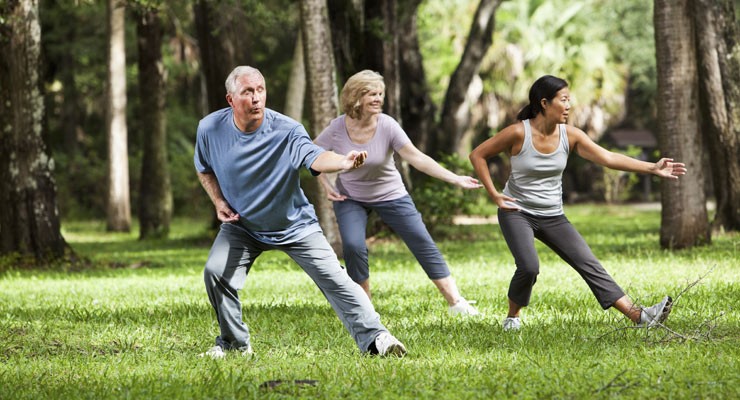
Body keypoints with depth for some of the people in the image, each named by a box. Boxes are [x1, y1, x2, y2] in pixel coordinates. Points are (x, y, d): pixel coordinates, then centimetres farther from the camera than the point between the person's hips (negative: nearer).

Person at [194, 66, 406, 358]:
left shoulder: (286, 131, -24)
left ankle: (373, 337, -4)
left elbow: (314, 157, -43)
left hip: (294, 224, -2)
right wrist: (218, 202, -7)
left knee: (333, 278, -9)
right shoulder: (210, 129, -14)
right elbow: (204, 169, 7)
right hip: (242, 225, 2)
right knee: (216, 273, -14)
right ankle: (235, 342, 7)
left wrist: (344, 161, -64)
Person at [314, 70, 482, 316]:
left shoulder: (387, 126, -21)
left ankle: (455, 301, 1)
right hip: (350, 199, 0)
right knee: (352, 246, -20)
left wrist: (455, 179, -34)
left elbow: (416, 157, -26)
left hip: (390, 196, 0)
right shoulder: (337, 129, -18)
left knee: (422, 242, -5)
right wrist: (326, 185, -10)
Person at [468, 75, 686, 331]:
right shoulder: (518, 133, -16)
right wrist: (494, 195, -12)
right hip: (516, 213, -4)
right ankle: (512, 317, 2)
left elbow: (609, 158, -11)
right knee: (529, 267, -26)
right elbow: (478, 155, -6)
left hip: (552, 217, 4)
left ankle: (638, 316, -11)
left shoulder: (570, 136, -5)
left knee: (589, 265, -5)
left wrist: (652, 168, -19)